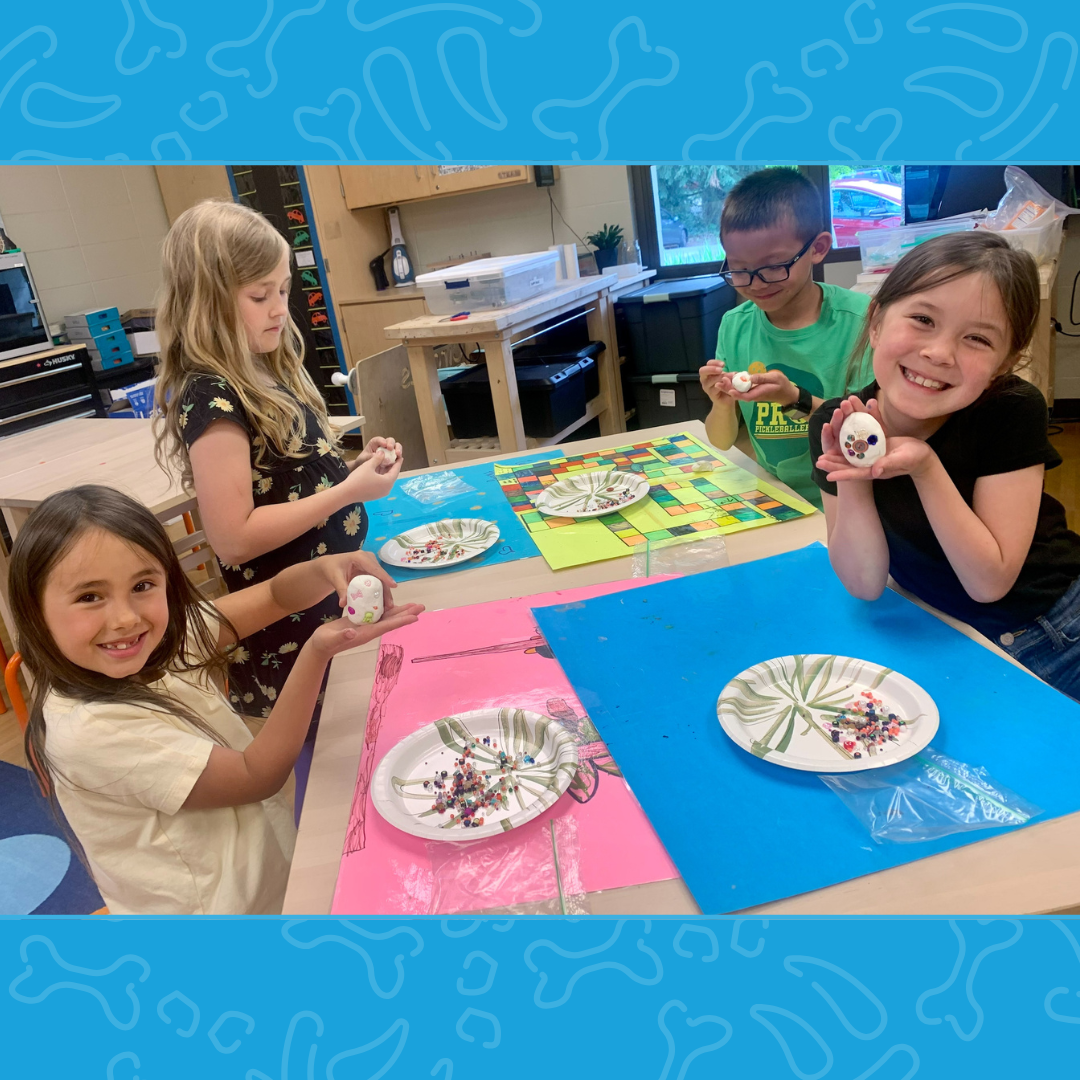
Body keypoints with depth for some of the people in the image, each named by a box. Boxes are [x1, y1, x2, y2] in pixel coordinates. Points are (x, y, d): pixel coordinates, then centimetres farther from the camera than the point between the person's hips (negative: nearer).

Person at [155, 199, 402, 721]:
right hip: (290, 638, -8)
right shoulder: (212, 399, -21)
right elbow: (233, 538, -24)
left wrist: (353, 466, 0)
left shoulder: (264, 371, 6)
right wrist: (349, 492, -23)